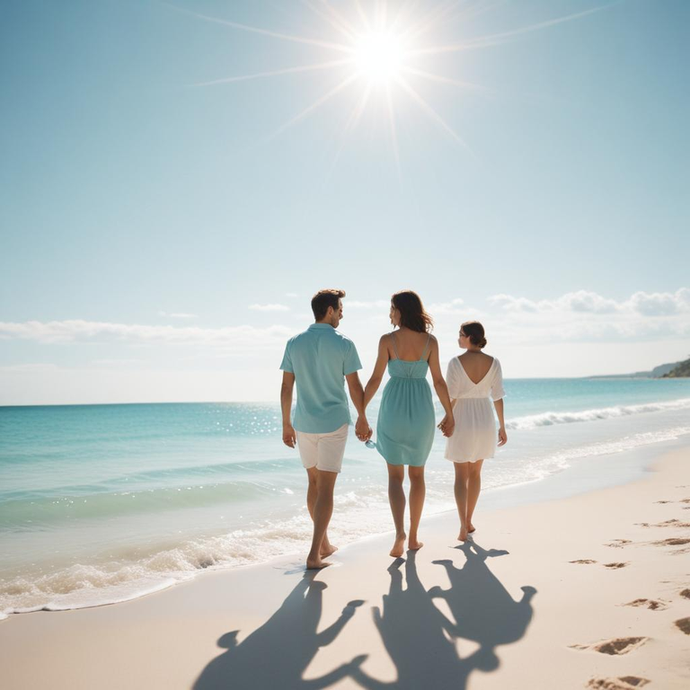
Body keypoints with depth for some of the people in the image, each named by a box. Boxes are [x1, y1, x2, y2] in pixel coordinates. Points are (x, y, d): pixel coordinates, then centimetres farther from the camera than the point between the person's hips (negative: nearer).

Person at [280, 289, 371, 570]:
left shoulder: (294, 343, 1)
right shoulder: (344, 344, -8)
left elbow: (286, 388, 2)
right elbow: (355, 387, -5)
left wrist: (286, 424, 11)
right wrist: (362, 419, 9)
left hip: (304, 423, 4)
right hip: (334, 423, -4)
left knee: (314, 482, 18)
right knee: (326, 488, -1)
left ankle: (324, 544, 28)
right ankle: (314, 554, -6)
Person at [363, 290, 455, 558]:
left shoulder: (387, 340, -7)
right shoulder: (430, 340, -2)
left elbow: (375, 378, -8)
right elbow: (438, 381, -1)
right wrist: (450, 415, 8)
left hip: (394, 408, -2)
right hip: (421, 410, 2)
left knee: (395, 475, 9)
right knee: (417, 474, 16)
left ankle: (399, 532, -10)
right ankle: (413, 537, 19)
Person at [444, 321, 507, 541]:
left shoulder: (456, 362, -13)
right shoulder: (493, 363, -4)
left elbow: (451, 396, -12)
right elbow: (498, 396, -2)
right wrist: (502, 426, 6)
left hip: (462, 421, -3)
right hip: (485, 420, 3)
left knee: (461, 475, 6)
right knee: (475, 472, 19)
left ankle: (463, 527, -6)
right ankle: (468, 521, 28)